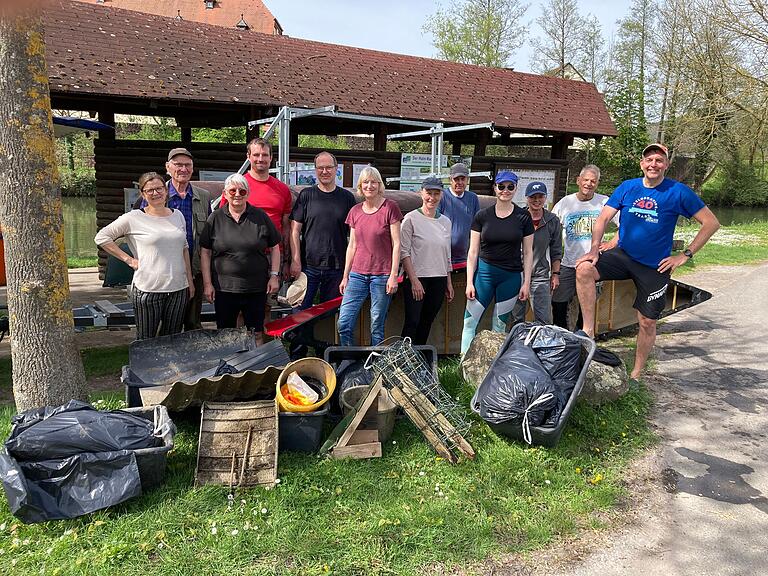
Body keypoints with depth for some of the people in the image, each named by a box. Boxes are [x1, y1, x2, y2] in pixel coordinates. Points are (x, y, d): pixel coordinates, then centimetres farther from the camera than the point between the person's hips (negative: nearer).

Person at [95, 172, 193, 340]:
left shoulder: (178, 215, 9)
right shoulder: (134, 218, -5)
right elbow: (101, 237, -1)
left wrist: (190, 281, 13)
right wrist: (128, 259, -6)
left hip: (179, 288, 4)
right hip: (148, 289, -4)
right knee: (145, 341, 5)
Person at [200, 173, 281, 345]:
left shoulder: (261, 217, 2)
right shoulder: (215, 218, 2)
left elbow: (274, 248, 7)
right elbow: (205, 252, 4)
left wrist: (274, 275, -1)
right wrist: (207, 283, -1)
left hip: (256, 287, 0)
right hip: (223, 287, 0)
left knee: (256, 334, 8)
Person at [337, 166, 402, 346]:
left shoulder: (390, 208, -3)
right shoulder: (355, 211, 10)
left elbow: (396, 244, -5)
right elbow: (352, 246, 14)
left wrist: (393, 276, -10)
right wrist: (345, 277, 13)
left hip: (382, 275, -4)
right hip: (357, 274, 4)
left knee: (377, 327, 1)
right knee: (344, 324, -3)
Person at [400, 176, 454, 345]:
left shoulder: (445, 222, 11)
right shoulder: (411, 218, -5)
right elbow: (404, 252, -9)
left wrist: (449, 283, 15)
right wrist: (414, 280, -15)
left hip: (439, 280, 5)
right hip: (416, 278, -5)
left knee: (427, 323, 11)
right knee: (412, 322, -7)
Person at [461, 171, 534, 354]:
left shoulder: (523, 217, 1)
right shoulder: (482, 216, 1)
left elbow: (528, 252, 4)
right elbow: (473, 252, 2)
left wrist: (526, 283, -1)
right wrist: (469, 282, -3)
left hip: (511, 277, 0)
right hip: (484, 272, 0)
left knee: (500, 325, 8)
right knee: (470, 322, -5)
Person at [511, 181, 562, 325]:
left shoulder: (553, 221, 3)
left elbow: (556, 251, 10)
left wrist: (555, 274, 6)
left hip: (541, 276, 1)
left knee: (544, 321, -1)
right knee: (516, 319, 7)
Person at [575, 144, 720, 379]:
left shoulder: (678, 192, -9)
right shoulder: (627, 187, -1)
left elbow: (711, 223, -4)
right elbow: (603, 218, -3)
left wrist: (686, 255, -9)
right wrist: (594, 248, -18)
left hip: (655, 267, -1)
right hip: (622, 255, 2)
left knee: (647, 322, 5)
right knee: (584, 268, -26)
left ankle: (636, 374, 25)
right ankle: (588, 331, -19)